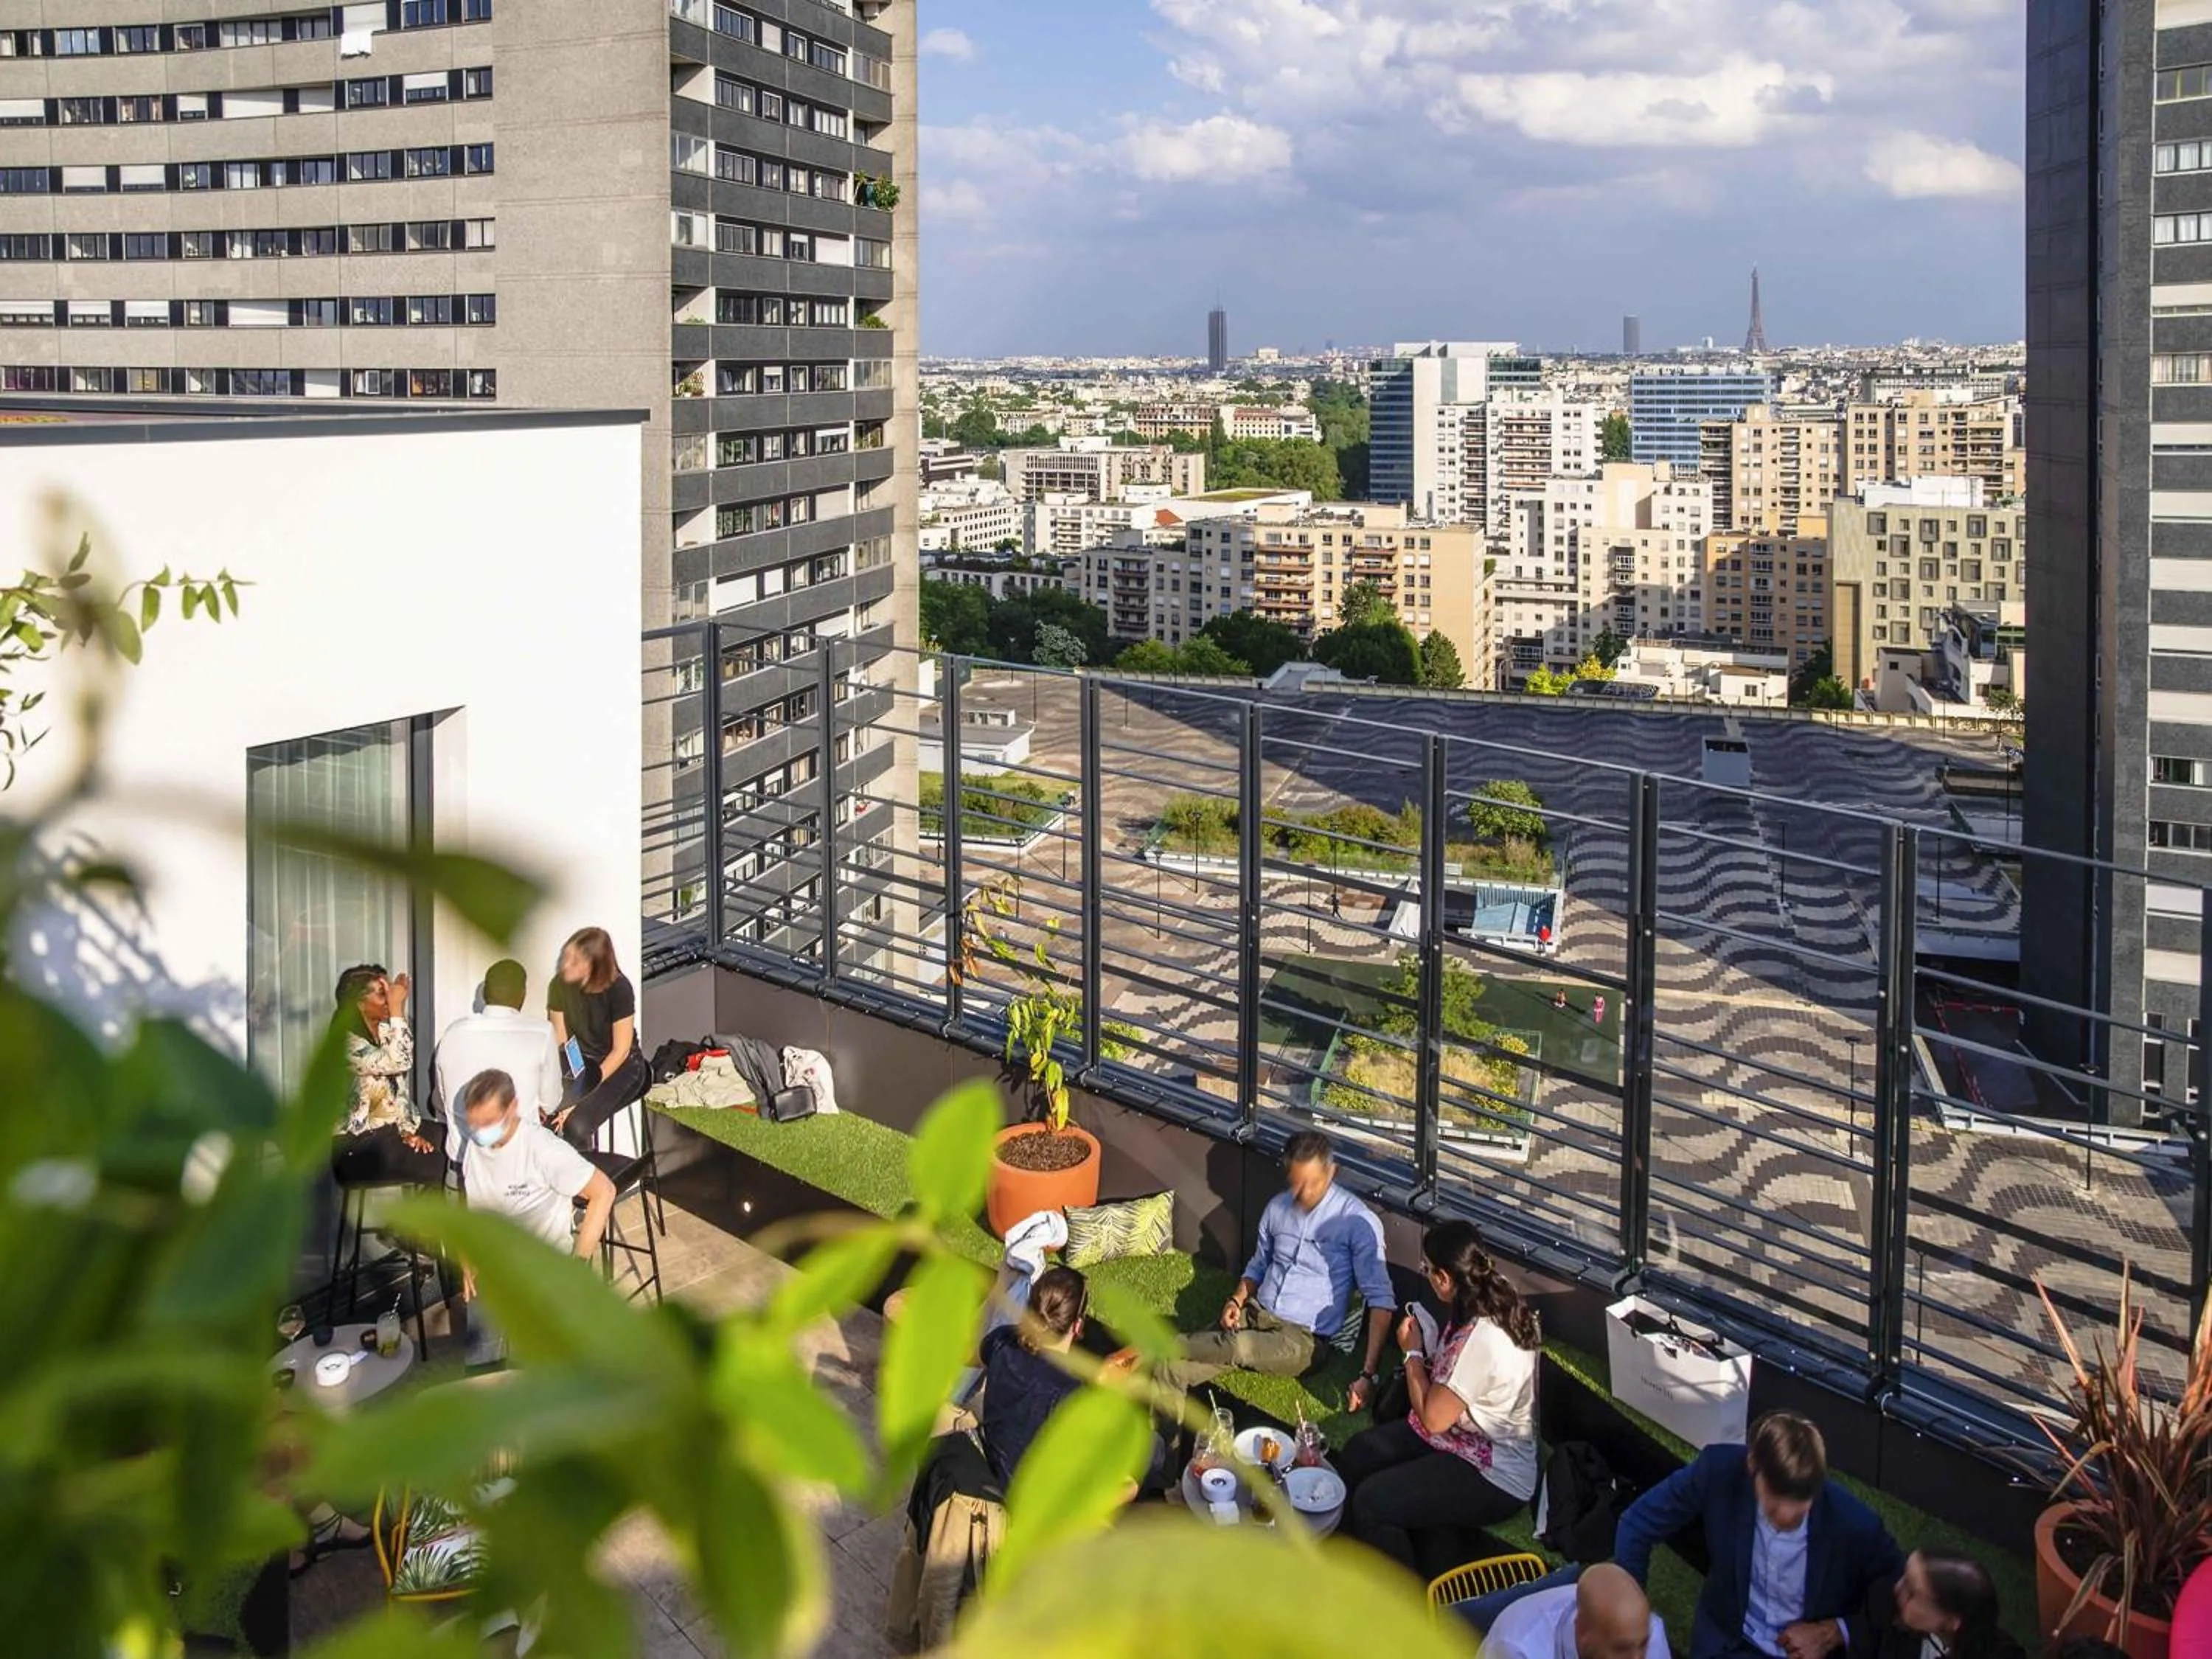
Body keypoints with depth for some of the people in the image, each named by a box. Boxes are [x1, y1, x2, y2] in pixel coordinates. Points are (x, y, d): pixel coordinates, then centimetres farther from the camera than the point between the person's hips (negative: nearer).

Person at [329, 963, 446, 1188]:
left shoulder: (385, 1032, 7)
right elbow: (399, 1062, -32)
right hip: (358, 1146, -8)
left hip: (390, 1130, 8)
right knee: (441, 1168, -22)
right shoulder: (346, 1043, -19)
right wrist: (397, 1010, -26)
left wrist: (408, 1130, -2)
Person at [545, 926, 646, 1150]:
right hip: (580, 1063, 4)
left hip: (622, 1066, -4)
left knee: (576, 1126, -29)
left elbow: (621, 1051, -17)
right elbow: (560, 1043, -3)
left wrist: (585, 1098, -22)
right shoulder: (559, 986, -9)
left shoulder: (619, 989, -21)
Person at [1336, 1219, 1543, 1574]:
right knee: (1358, 1454, 6)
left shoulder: (1479, 1338, -32)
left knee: (1371, 1502, -16)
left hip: (1493, 1478, -10)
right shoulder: (1500, 1303, -2)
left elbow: (1433, 1418, -21)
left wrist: (1412, 1351, -10)